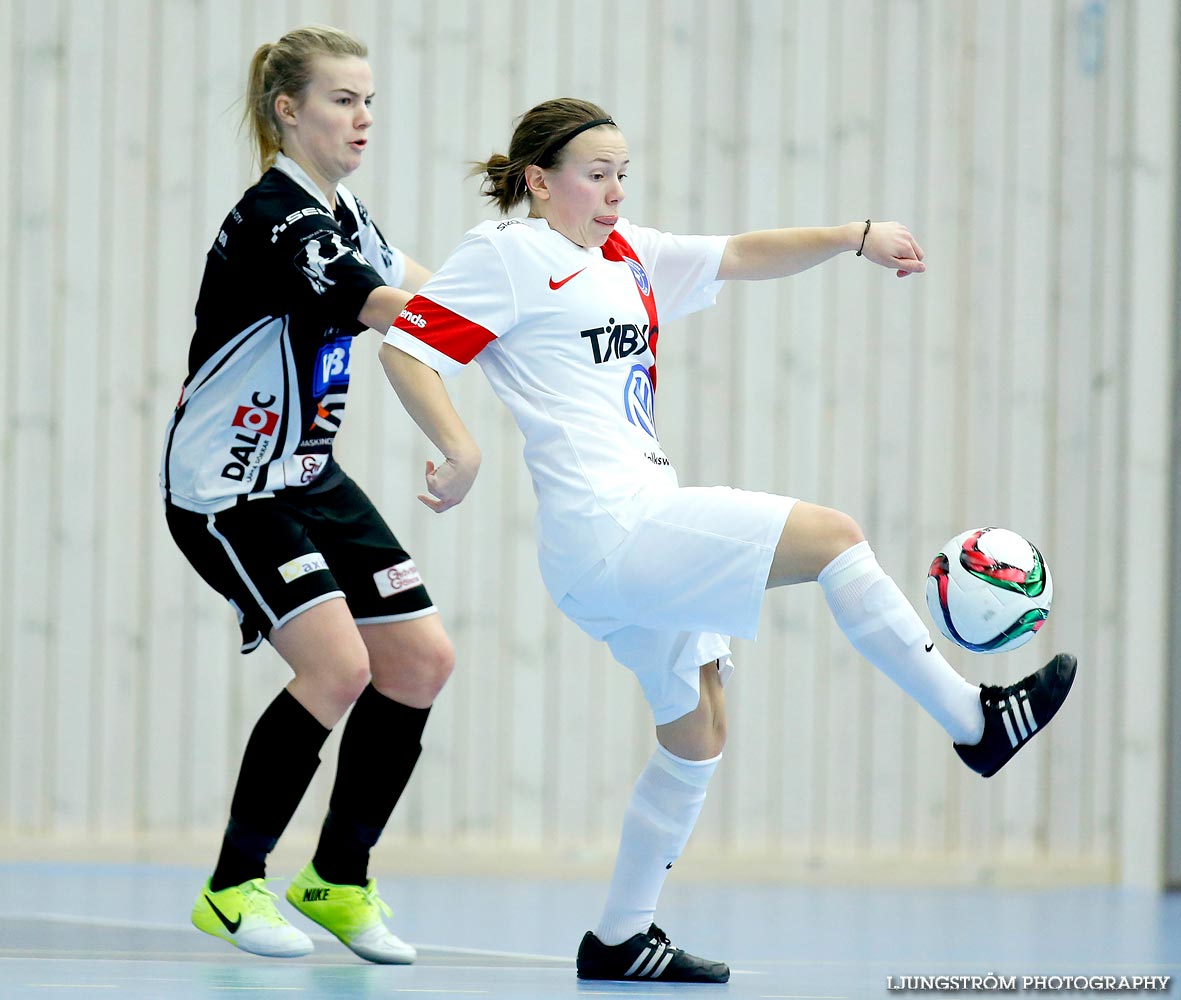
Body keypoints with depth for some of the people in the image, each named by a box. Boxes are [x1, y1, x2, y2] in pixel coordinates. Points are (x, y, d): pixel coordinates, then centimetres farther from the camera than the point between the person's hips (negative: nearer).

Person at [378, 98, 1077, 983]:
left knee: (698, 732, 12)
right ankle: (976, 721, -5)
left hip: (649, 528, 9)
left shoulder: (630, 257, 19)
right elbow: (406, 348, -9)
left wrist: (856, 237, 3)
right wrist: (462, 451, -23)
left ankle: (621, 938, 17)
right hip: (606, 529, -9)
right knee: (833, 537, -12)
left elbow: (742, 256, 15)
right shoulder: (507, 255, -3)